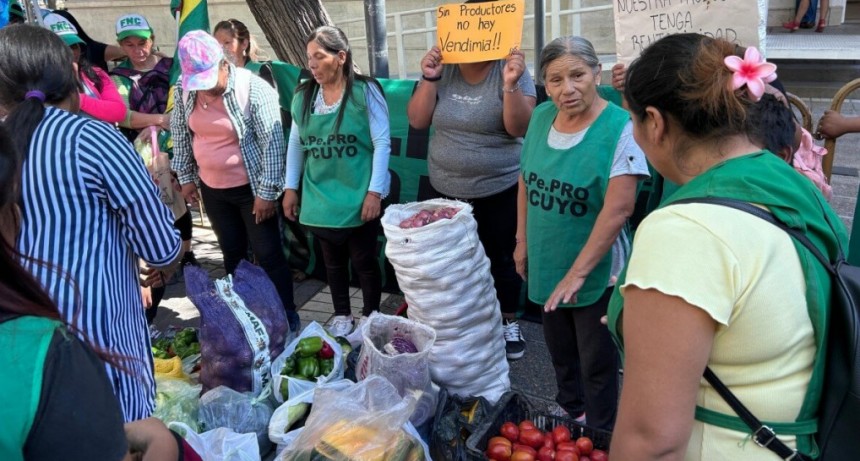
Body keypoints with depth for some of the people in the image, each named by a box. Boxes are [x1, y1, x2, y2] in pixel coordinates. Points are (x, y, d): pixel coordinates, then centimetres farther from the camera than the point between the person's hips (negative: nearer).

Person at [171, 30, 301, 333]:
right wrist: (186, 177, 10)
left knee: (268, 255, 2)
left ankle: (287, 318, 16)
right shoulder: (184, 90, -5)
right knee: (232, 254, 17)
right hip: (211, 188, 5)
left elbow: (272, 141, -18)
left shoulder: (253, 88, -20)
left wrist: (266, 192, -18)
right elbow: (180, 134, 9)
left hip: (251, 188, -5)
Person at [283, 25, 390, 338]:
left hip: (358, 197, -4)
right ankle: (342, 315, 34)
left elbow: (382, 143, -11)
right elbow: (295, 144, 11)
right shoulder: (303, 96, 3)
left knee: (364, 260, 8)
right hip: (320, 197, 4)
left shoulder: (365, 91, -10)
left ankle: (371, 316, 28)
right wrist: (290, 188, 9)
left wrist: (375, 191, -14)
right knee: (333, 260, 16)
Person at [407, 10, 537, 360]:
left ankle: (509, 323, 32)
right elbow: (417, 121, -3)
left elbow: (519, 127, -17)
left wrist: (510, 84, -30)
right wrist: (429, 79, -14)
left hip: (499, 192, -3)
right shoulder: (442, 69, 0)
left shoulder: (512, 69, -10)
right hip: (445, 190, 3)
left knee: (502, 260, 11)